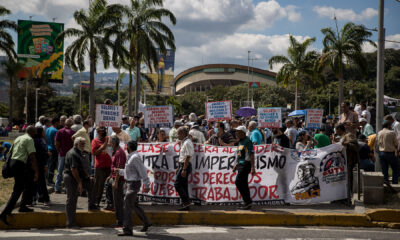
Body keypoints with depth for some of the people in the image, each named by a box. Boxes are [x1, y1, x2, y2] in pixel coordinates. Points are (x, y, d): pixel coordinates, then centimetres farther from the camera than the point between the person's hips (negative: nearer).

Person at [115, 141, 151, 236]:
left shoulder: (135, 157, -18)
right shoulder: (131, 157, 13)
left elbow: (142, 171, -21)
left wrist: (146, 185, -21)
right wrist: (120, 171, 24)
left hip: (133, 184, -10)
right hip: (130, 183, 10)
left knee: (127, 206, -10)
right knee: (134, 205, 20)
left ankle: (127, 230, -8)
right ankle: (146, 223, 34)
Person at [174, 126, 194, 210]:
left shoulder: (187, 143, -16)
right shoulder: (183, 142, 15)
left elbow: (187, 157, -20)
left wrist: (184, 169, -23)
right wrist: (179, 168, 22)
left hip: (185, 166, -10)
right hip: (182, 165, 10)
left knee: (177, 184, -10)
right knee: (183, 185, 11)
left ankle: (186, 201, -8)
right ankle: (185, 204, 16)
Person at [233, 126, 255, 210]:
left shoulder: (247, 141, -12)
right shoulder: (240, 142, 16)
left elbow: (251, 155, -18)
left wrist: (252, 167, -22)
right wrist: (236, 165, 26)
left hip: (246, 164, -9)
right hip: (241, 165, 9)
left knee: (238, 182, -13)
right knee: (244, 184, 10)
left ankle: (247, 201, -8)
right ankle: (247, 203, 15)